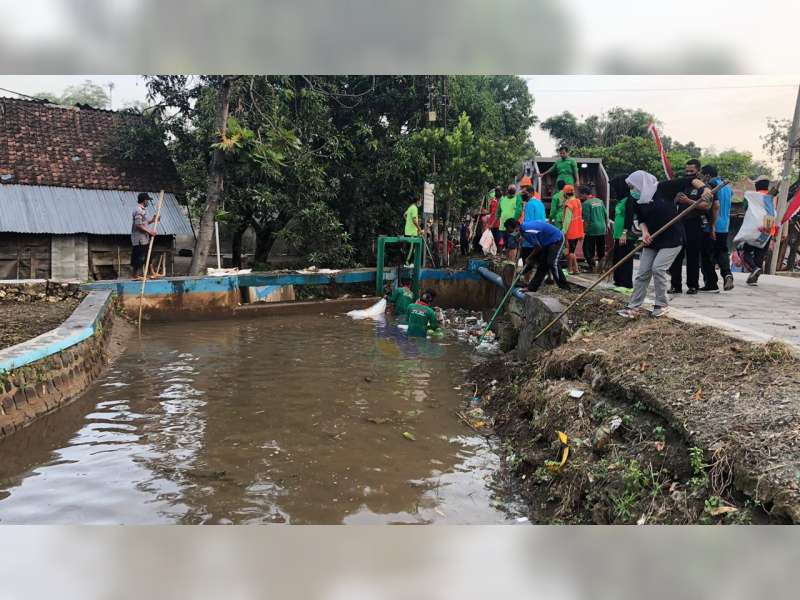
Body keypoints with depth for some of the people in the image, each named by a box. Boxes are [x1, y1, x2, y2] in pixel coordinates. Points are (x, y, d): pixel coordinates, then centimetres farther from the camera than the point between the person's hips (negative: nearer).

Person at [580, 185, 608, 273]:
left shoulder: (586, 203, -10)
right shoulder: (600, 201, 9)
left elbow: (586, 220, -14)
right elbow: (606, 215, 12)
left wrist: (584, 231, -7)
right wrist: (606, 225, 22)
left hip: (592, 230, -7)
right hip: (602, 229, 7)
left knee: (588, 249, 3)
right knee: (601, 250, 14)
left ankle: (593, 266, 0)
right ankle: (600, 266, 20)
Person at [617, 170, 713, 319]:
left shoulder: (664, 188, -12)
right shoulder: (639, 201, 4)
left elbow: (691, 180, -11)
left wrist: (704, 188, -28)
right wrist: (644, 231, -9)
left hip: (672, 239, -6)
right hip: (652, 241, 6)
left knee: (658, 268, -16)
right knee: (643, 273, 3)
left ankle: (662, 304, 2)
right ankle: (633, 307, 8)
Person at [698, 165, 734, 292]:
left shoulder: (711, 186, -13)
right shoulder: (727, 187, 13)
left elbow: (716, 205, -22)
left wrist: (712, 226, -20)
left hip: (710, 228, -8)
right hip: (724, 227, 8)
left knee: (707, 256, 2)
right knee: (722, 252, 17)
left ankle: (711, 284, 5)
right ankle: (727, 274, -8)